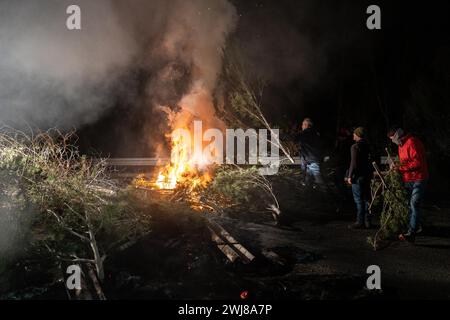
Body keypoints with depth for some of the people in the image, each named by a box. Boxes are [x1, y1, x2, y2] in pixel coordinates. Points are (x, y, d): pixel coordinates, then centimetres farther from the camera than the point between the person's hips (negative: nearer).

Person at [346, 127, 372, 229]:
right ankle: (367, 221, 18)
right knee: (366, 199, 12)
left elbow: (354, 163, -17)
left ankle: (360, 222, 0)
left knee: (359, 200, -3)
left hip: (358, 177, -8)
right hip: (367, 175, 8)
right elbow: (369, 161, 14)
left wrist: (350, 176, -10)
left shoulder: (355, 147, -14)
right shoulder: (367, 146, 10)